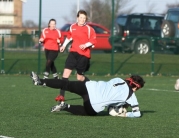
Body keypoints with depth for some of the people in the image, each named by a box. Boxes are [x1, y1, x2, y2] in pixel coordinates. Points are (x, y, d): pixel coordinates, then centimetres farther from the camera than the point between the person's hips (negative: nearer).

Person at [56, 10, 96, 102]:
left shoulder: (88, 29, -8)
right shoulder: (72, 27, 6)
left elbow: (93, 41, -9)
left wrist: (86, 45, -25)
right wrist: (64, 45, 29)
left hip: (84, 54, -4)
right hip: (73, 52, 4)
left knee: (80, 78, 1)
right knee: (66, 71, -11)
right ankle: (61, 95, -12)